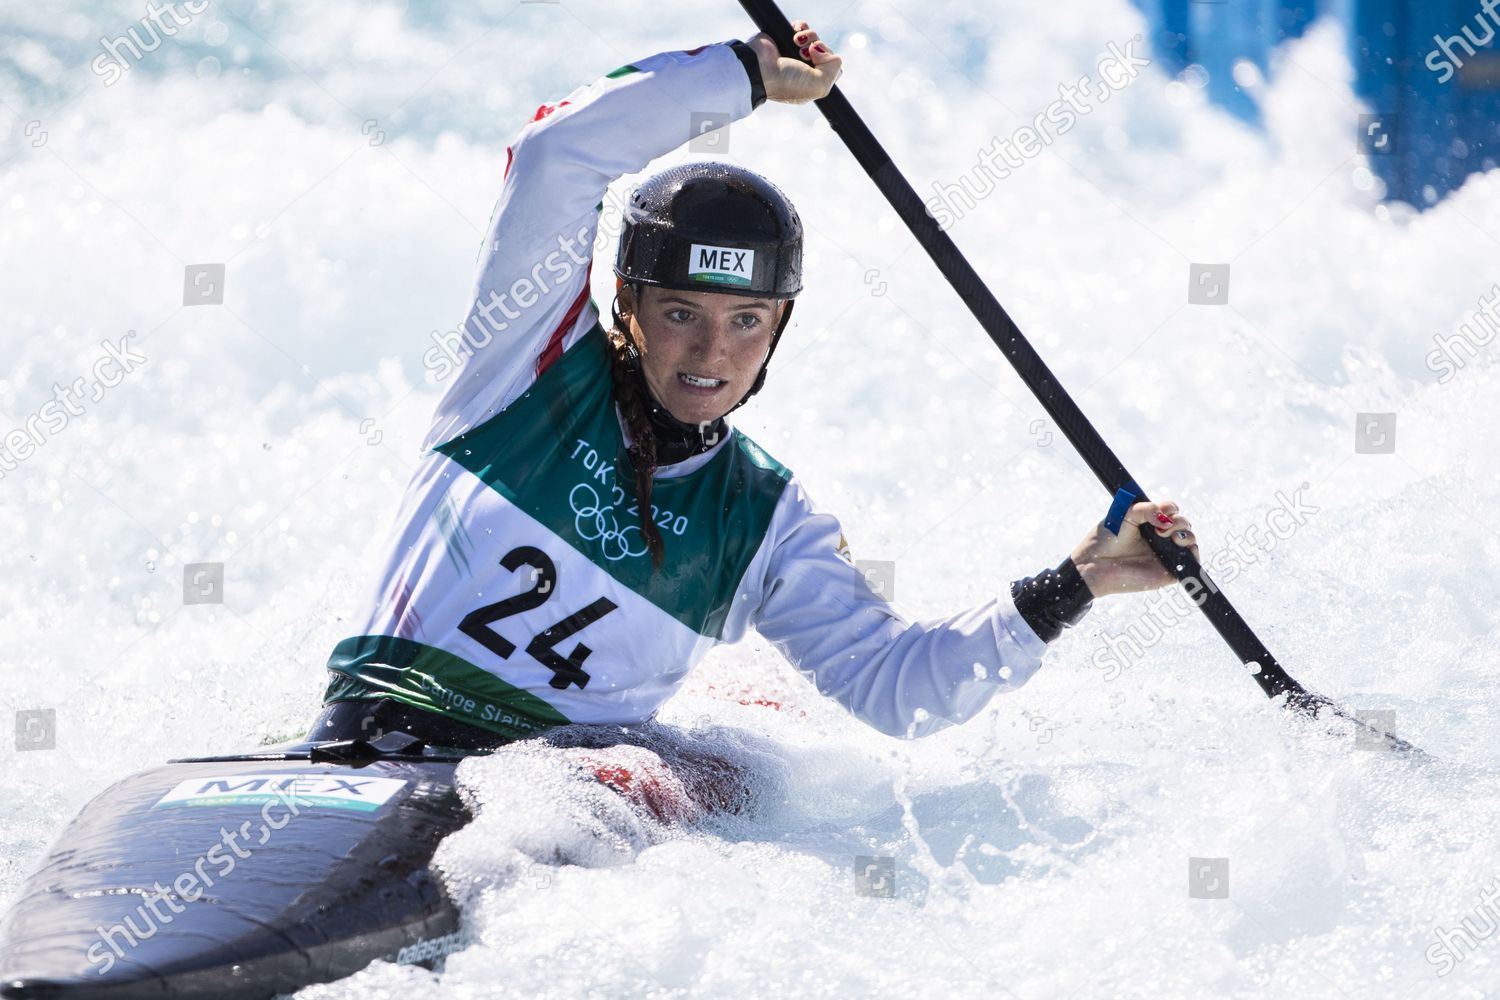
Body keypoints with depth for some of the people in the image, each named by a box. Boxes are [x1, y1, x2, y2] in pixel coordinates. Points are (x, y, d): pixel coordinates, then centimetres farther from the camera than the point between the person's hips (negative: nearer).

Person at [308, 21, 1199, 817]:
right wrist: (748, 76, -1)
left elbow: (893, 685, 8)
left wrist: (1068, 589, -2)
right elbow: (558, 157, -7)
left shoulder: (767, 524, 13)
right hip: (386, 736, -4)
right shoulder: (542, 353, 6)